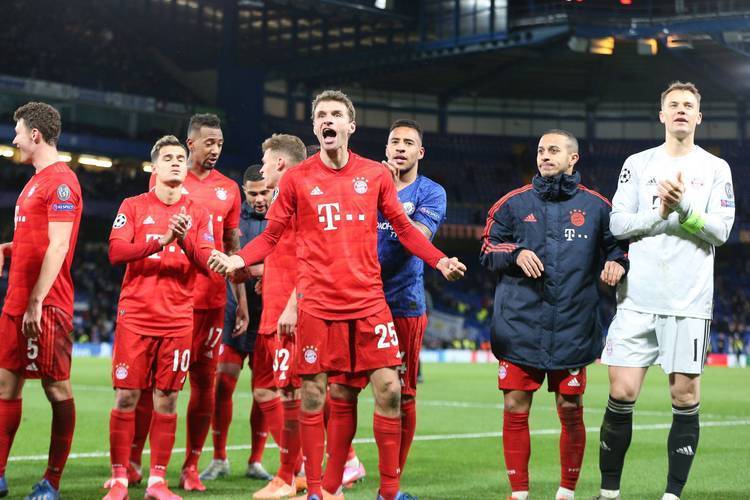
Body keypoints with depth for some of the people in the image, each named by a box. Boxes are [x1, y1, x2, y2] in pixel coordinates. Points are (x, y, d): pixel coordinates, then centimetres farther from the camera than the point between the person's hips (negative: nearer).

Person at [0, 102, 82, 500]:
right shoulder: (37, 180, 18)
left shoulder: (60, 181, -11)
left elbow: (58, 247, -18)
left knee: (57, 388, -3)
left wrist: (36, 301, -22)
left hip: (46, 306, -10)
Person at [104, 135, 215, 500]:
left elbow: (207, 262, 0)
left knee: (167, 399, 1)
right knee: (126, 397, -3)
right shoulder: (133, 206, 5)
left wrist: (185, 239, -19)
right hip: (135, 316, -1)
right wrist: (161, 239, -19)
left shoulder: (197, 213, 9)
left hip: (177, 320, 1)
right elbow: (116, 251, -8)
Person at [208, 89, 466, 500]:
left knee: (389, 390, -3)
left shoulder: (375, 174, 5)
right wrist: (236, 260, -12)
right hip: (317, 304, -1)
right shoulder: (296, 178, 2)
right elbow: (270, 236, 5)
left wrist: (439, 260, 0)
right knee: (312, 396, 1)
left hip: (369, 301, 1)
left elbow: (403, 228, 13)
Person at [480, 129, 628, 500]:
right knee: (515, 408, -2)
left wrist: (616, 263, -8)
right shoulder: (514, 203, 8)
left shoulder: (595, 206, 8)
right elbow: (487, 250, 11)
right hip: (520, 326, 0)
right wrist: (515, 253, -8)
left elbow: (616, 245, 14)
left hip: (572, 327, 0)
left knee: (570, 410, 4)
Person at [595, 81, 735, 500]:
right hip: (638, 298, 1)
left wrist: (684, 205, -17)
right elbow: (618, 225, 2)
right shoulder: (638, 164, 10)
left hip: (689, 302, -1)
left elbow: (720, 231, -3)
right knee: (621, 394, -3)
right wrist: (660, 213, -13)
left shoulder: (716, 168, 7)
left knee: (685, 398, 0)